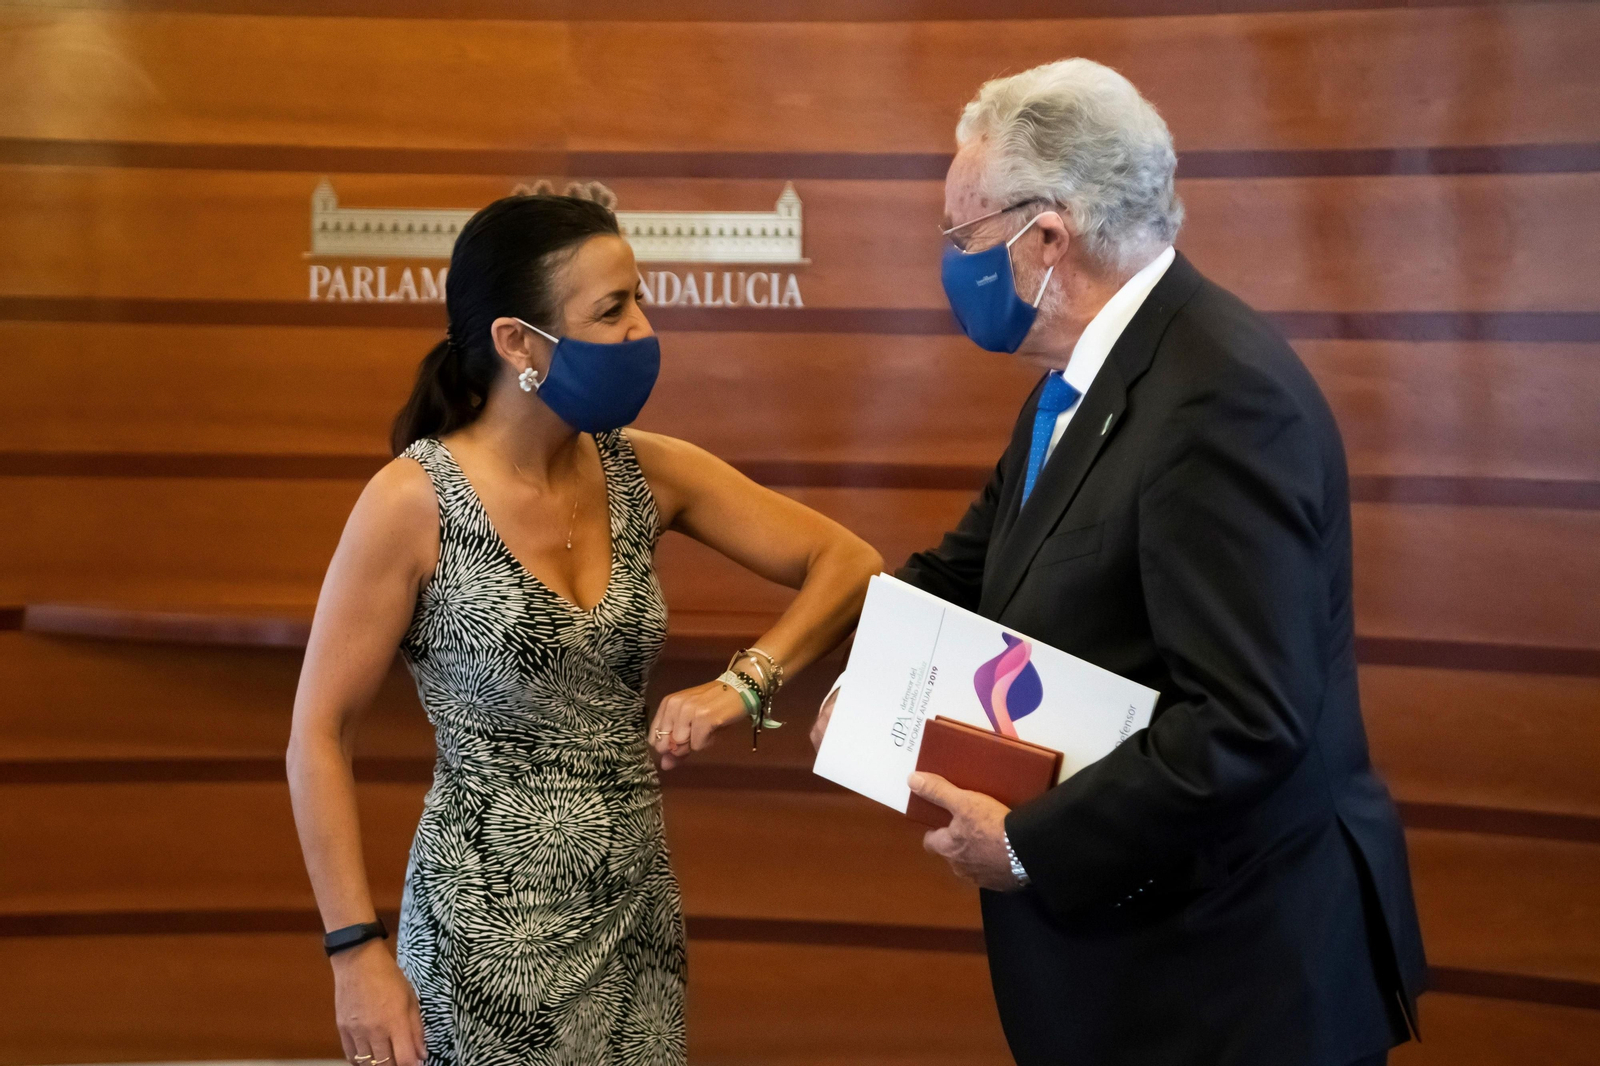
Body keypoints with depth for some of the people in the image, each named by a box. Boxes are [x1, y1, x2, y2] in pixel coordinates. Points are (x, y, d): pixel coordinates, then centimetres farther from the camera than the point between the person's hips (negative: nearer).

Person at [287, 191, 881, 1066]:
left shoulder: (646, 474, 1)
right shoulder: (415, 500, -12)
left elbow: (848, 563, 4)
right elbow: (319, 737, -8)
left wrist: (744, 684, -13)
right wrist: (357, 953, -13)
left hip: (637, 918, 5)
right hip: (489, 931, -5)